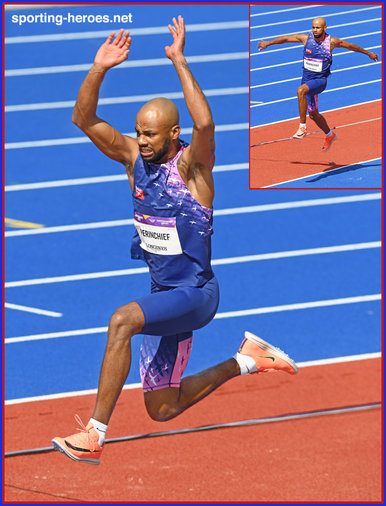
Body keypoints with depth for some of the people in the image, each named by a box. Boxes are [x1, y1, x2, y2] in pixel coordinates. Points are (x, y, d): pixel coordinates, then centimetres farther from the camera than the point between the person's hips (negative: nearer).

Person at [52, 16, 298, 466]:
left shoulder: (191, 165, -16)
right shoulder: (135, 157, 1)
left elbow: (205, 124, -38)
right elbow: (84, 119, -5)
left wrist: (179, 63, -37)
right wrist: (99, 70, -20)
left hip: (195, 293, -8)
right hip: (162, 294, 8)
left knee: (122, 320, -34)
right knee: (161, 411, 13)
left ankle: (94, 436, -32)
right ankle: (245, 359, 31)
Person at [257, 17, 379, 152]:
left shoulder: (331, 42, -10)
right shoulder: (306, 38, -4)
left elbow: (351, 46, 5)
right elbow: (285, 39, 5)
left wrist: (368, 53, 16)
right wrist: (268, 43, -2)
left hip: (320, 80, -5)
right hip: (307, 79, 5)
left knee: (301, 90, -35)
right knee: (313, 114, 15)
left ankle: (302, 128, -30)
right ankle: (330, 135, 42)